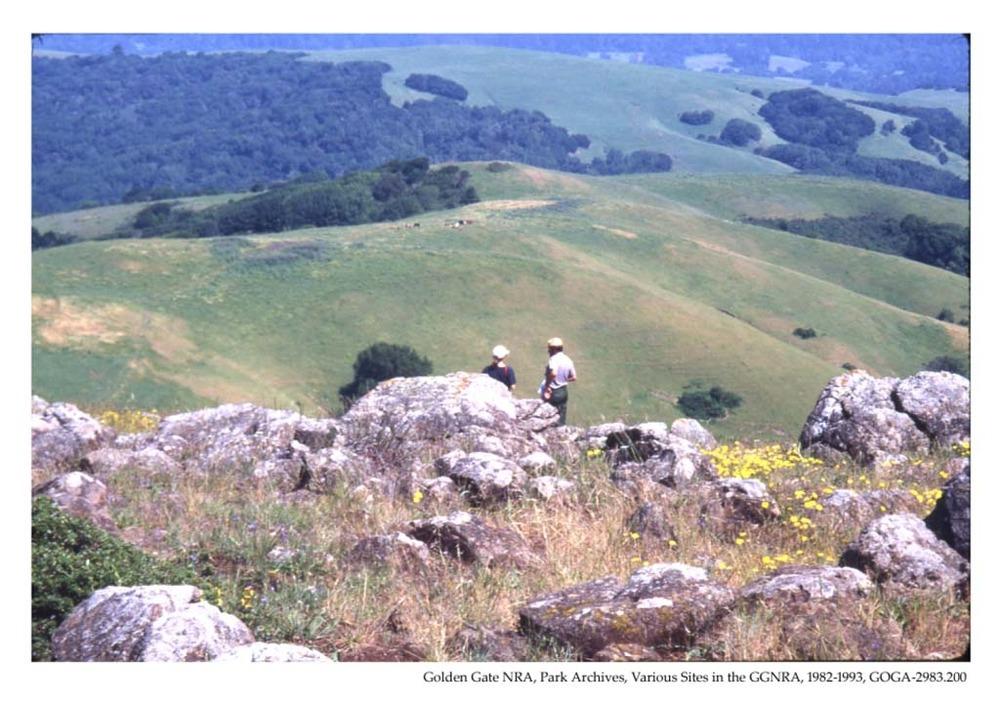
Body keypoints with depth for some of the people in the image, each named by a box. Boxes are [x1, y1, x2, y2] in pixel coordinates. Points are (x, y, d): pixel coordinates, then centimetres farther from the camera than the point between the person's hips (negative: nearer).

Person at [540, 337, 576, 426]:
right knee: (561, 420, 14)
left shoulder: (554, 359, -18)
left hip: (553, 392, -8)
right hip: (564, 391, 8)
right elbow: (573, 378, 11)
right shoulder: (568, 360, 6)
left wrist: (547, 386, -24)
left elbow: (553, 374, -36)